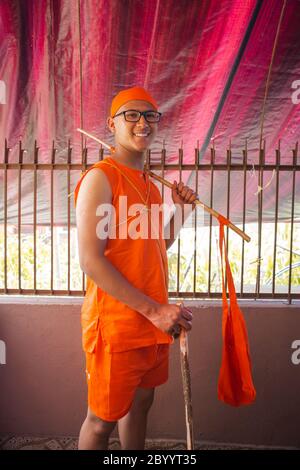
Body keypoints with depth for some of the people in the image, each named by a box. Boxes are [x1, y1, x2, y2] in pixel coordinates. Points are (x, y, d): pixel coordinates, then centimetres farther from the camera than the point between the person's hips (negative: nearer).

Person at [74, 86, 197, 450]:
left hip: (154, 321, 8)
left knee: (141, 402, 23)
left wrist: (181, 210, 6)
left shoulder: (150, 184, 11)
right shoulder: (100, 177, -14)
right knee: (102, 420, 11)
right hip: (115, 324, -7)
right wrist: (154, 310, -21)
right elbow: (90, 260, -21)